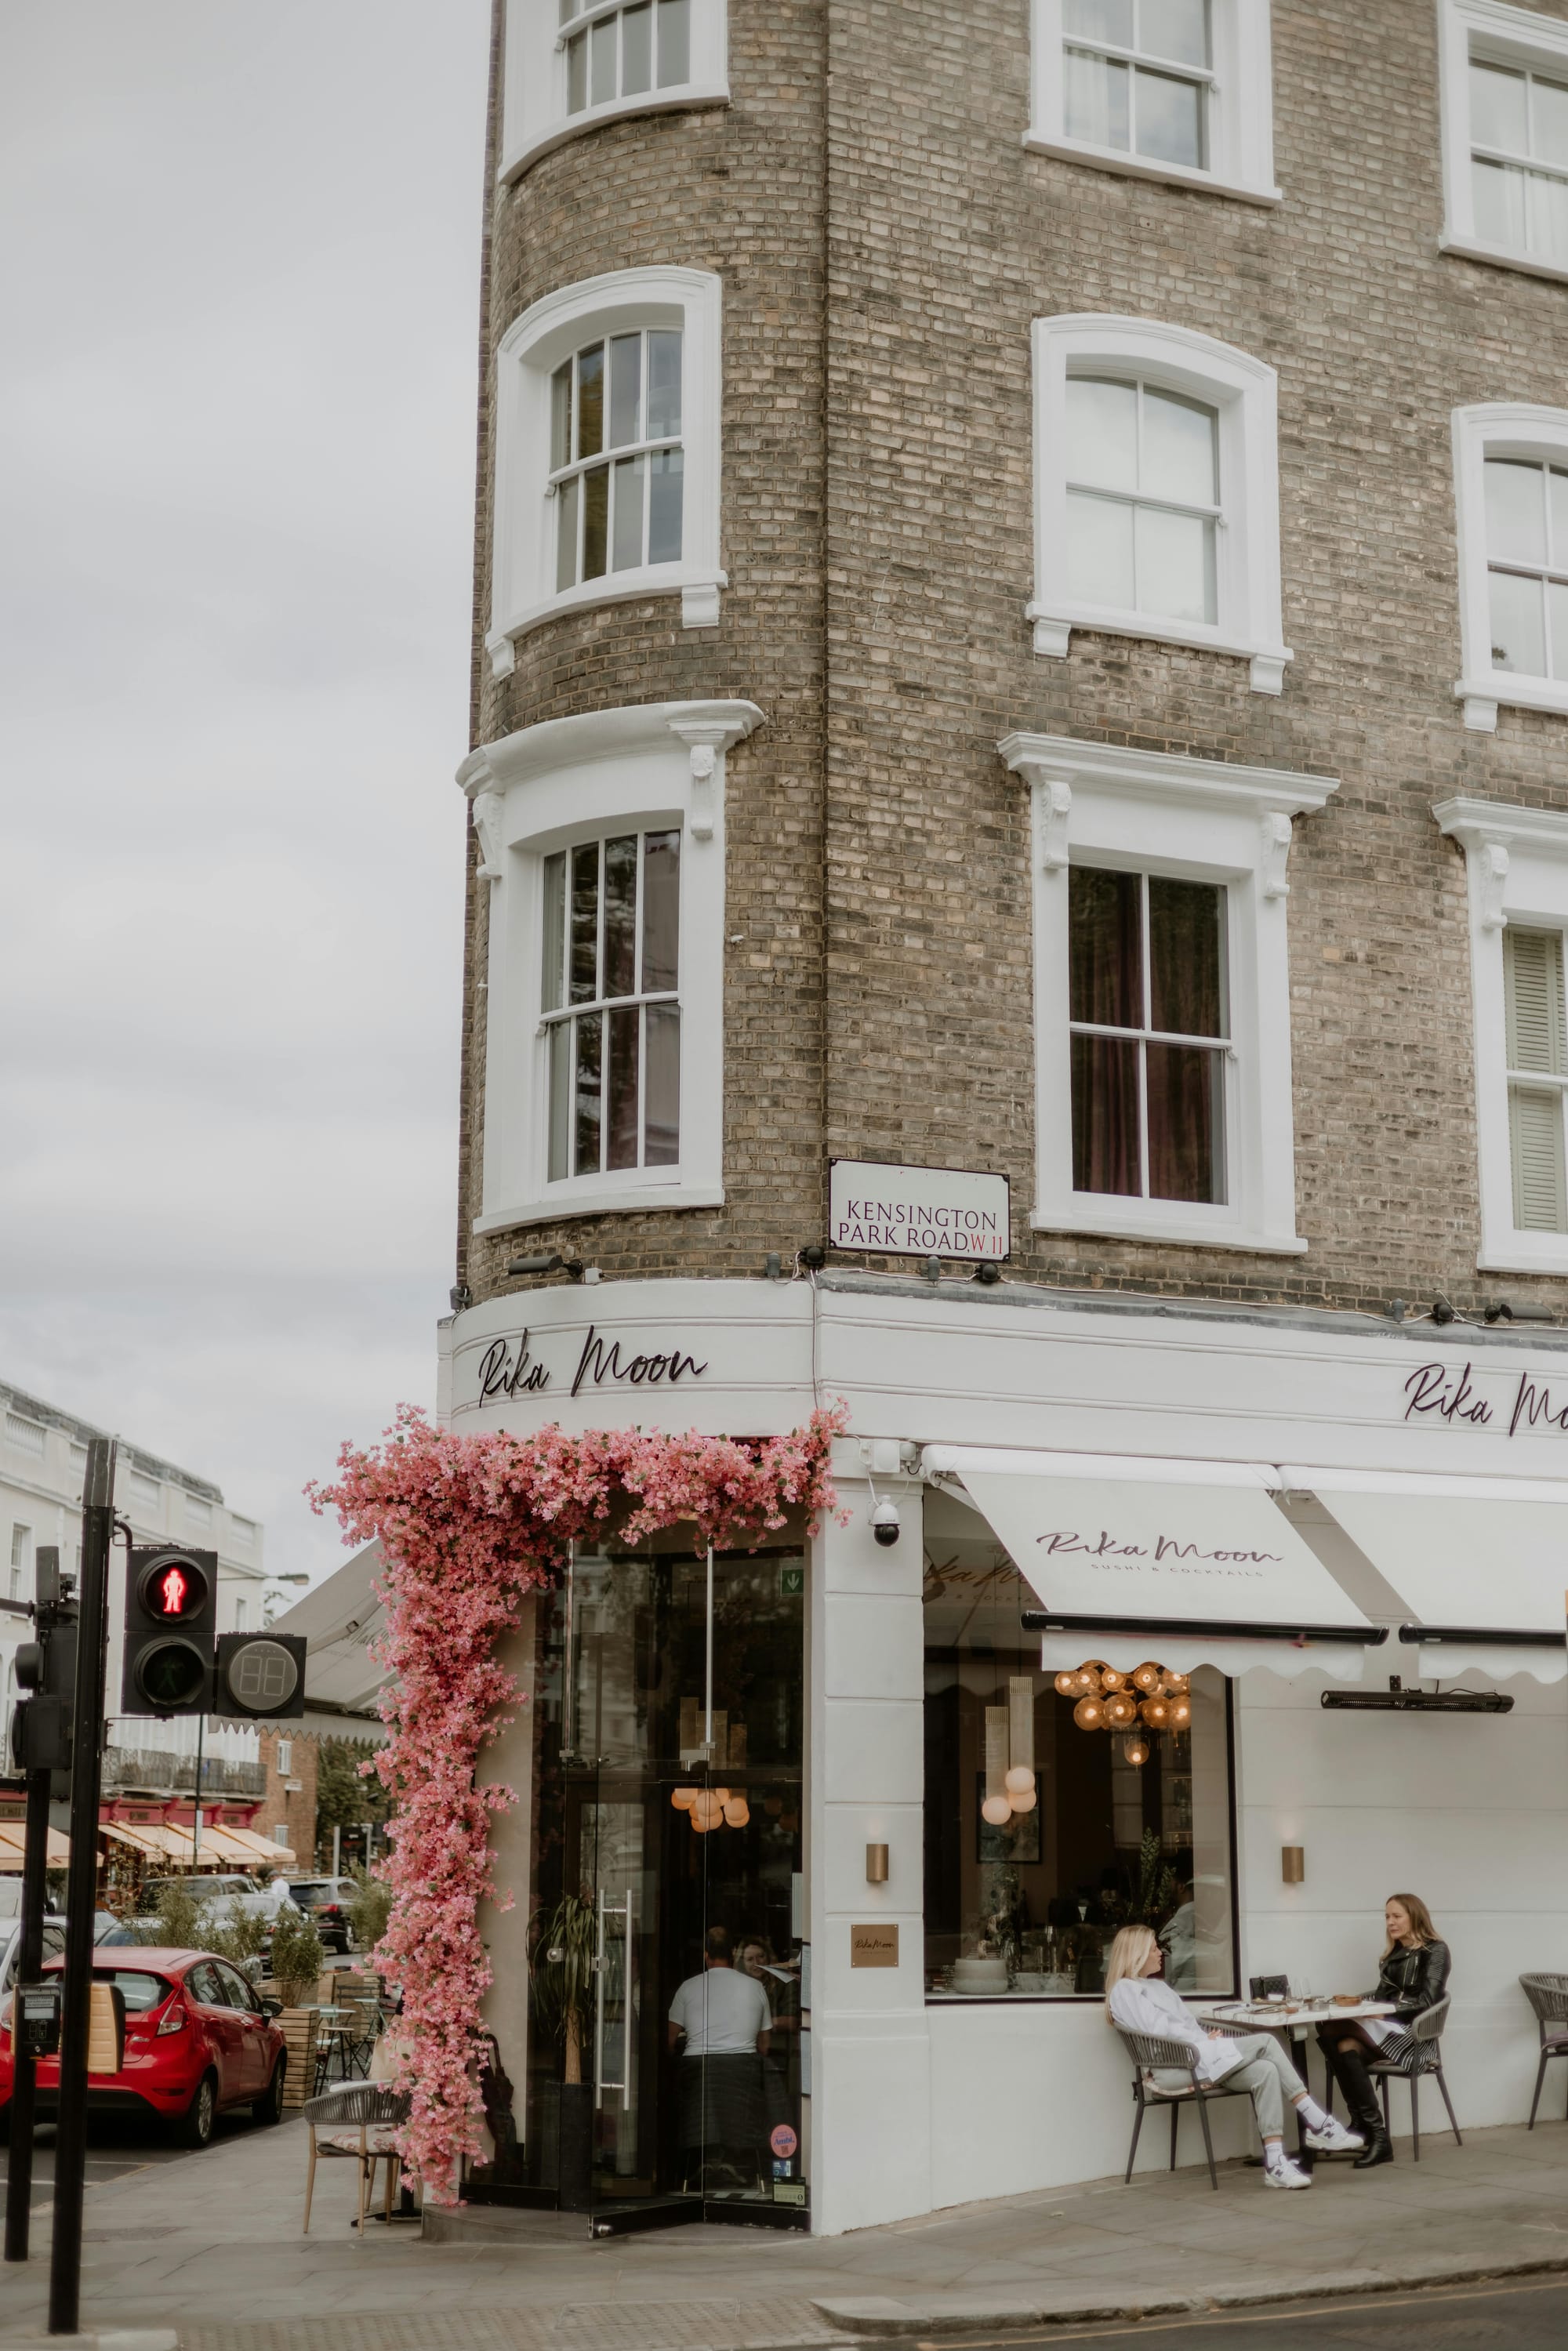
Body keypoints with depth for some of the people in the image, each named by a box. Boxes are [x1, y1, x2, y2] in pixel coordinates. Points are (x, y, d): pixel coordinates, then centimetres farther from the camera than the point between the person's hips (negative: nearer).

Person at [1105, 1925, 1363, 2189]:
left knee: (1264, 2071, -21)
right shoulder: (1124, 1990, -1)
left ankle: (1275, 2164, -24)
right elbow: (1157, 2029, -13)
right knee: (1264, 2042, -21)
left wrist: (1209, 2037, 1)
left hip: (1199, 2058, 9)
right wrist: (1204, 2040, -12)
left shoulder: (1157, 1985, 28)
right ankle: (1319, 2125, -20)